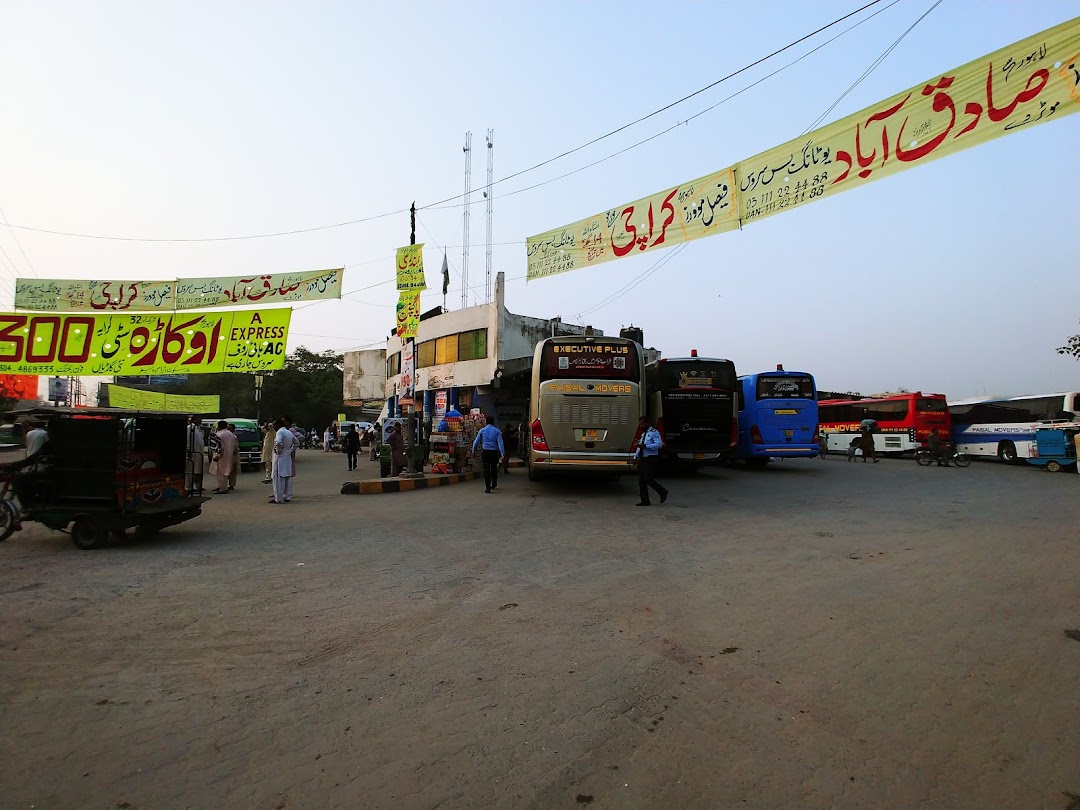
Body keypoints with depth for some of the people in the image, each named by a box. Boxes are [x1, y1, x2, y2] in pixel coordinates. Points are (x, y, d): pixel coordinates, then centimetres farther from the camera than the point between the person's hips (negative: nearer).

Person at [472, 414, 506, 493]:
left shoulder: (482, 430, 2)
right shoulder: (497, 431, -1)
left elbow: (476, 441, 6)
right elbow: (500, 443, -8)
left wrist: (473, 451, 18)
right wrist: (502, 453, -11)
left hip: (485, 452, 0)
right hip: (494, 452, 0)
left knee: (486, 469, 2)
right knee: (494, 469, 16)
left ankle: (487, 487, -5)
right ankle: (494, 485, 31)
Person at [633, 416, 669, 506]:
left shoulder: (654, 432, -8)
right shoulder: (643, 434, 19)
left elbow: (659, 444, -21)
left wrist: (645, 446, -25)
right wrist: (635, 456, 16)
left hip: (650, 460, -9)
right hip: (642, 459, 9)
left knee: (648, 479, -13)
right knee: (641, 480, 6)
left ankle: (663, 492, 9)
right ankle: (645, 501, 12)